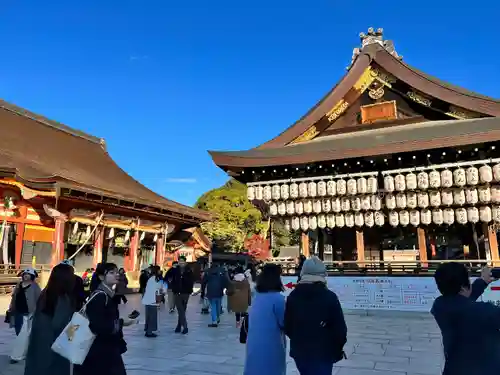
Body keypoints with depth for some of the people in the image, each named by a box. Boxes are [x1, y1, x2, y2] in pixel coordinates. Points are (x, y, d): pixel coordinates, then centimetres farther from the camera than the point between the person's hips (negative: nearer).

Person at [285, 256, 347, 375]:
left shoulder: (293, 296, -4)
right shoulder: (329, 297, -16)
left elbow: (287, 326, 0)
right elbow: (340, 328, -13)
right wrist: (338, 348, 5)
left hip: (299, 352, 4)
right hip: (323, 353, -4)